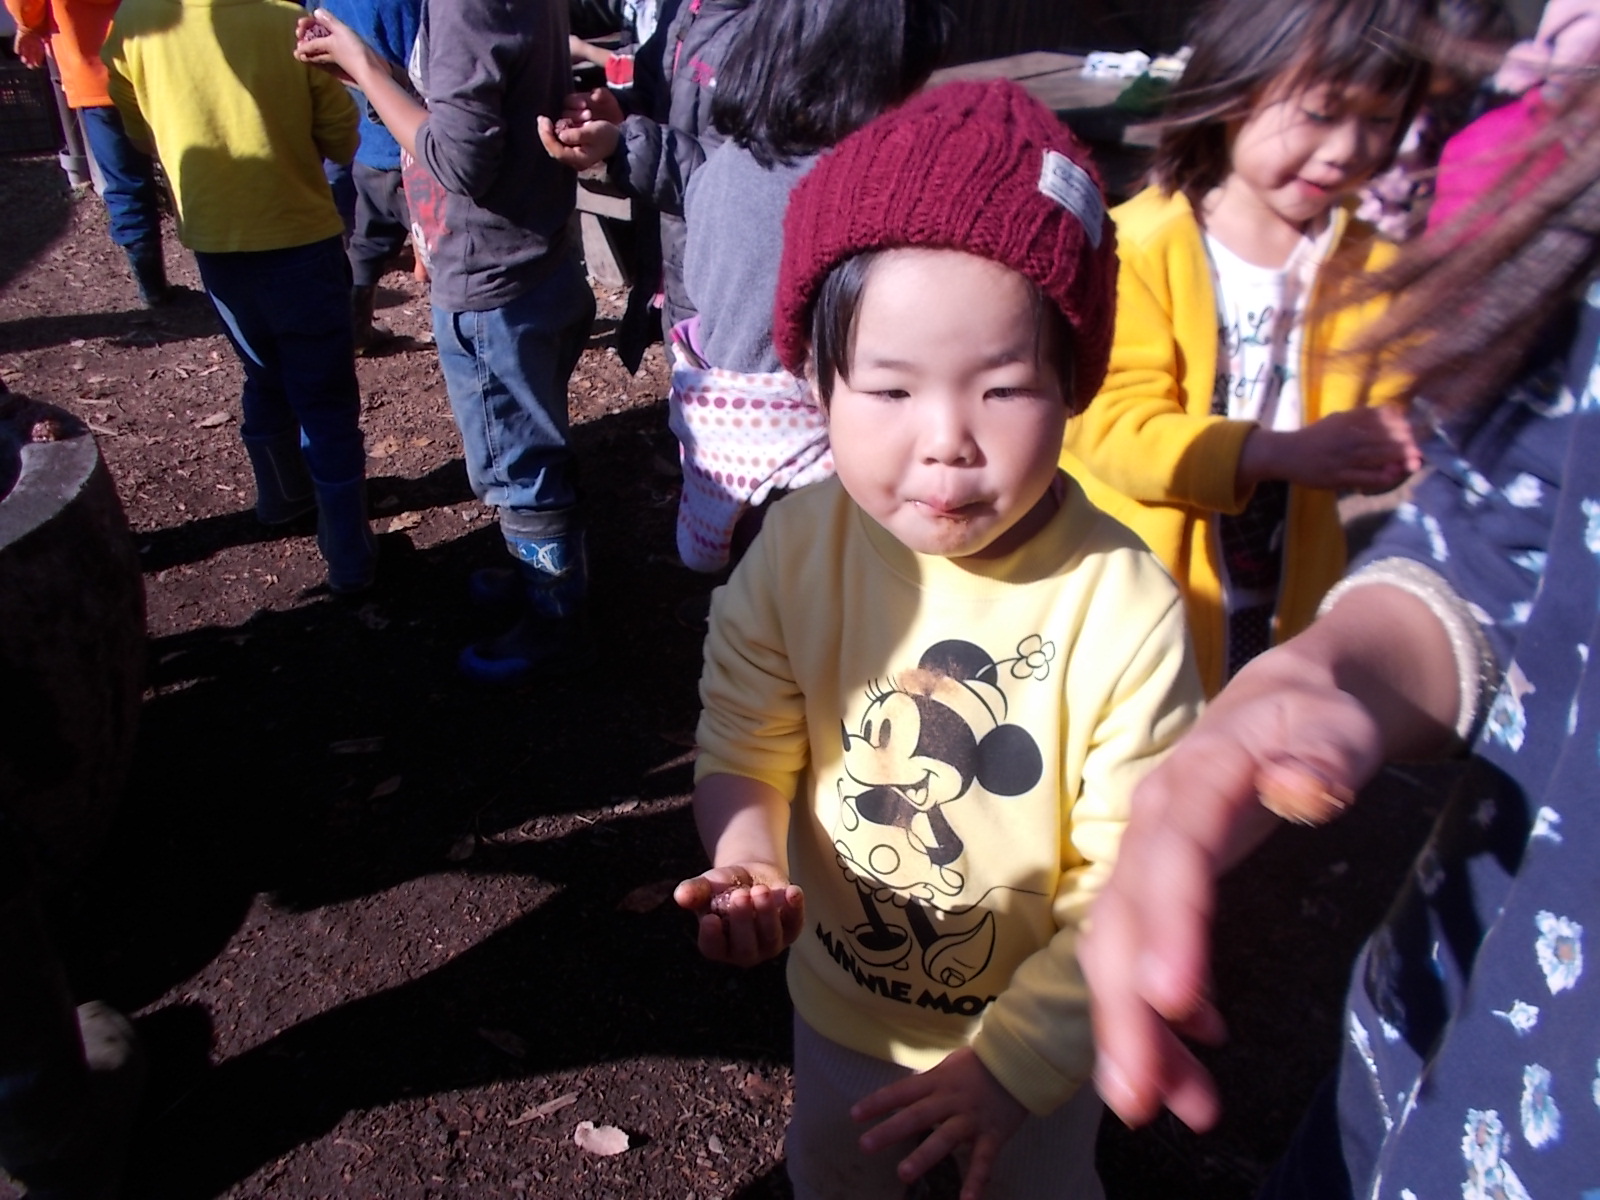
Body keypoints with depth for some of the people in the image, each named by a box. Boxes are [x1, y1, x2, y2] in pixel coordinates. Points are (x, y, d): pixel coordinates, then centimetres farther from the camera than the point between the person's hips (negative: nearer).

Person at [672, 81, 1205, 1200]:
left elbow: (1133, 877, -23)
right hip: (843, 999, 3)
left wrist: (1016, 1056, -25)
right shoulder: (798, 549, -22)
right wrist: (750, 862, -32)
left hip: (1040, 1025, -2)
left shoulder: (1123, 606, -30)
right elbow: (746, 747, -12)